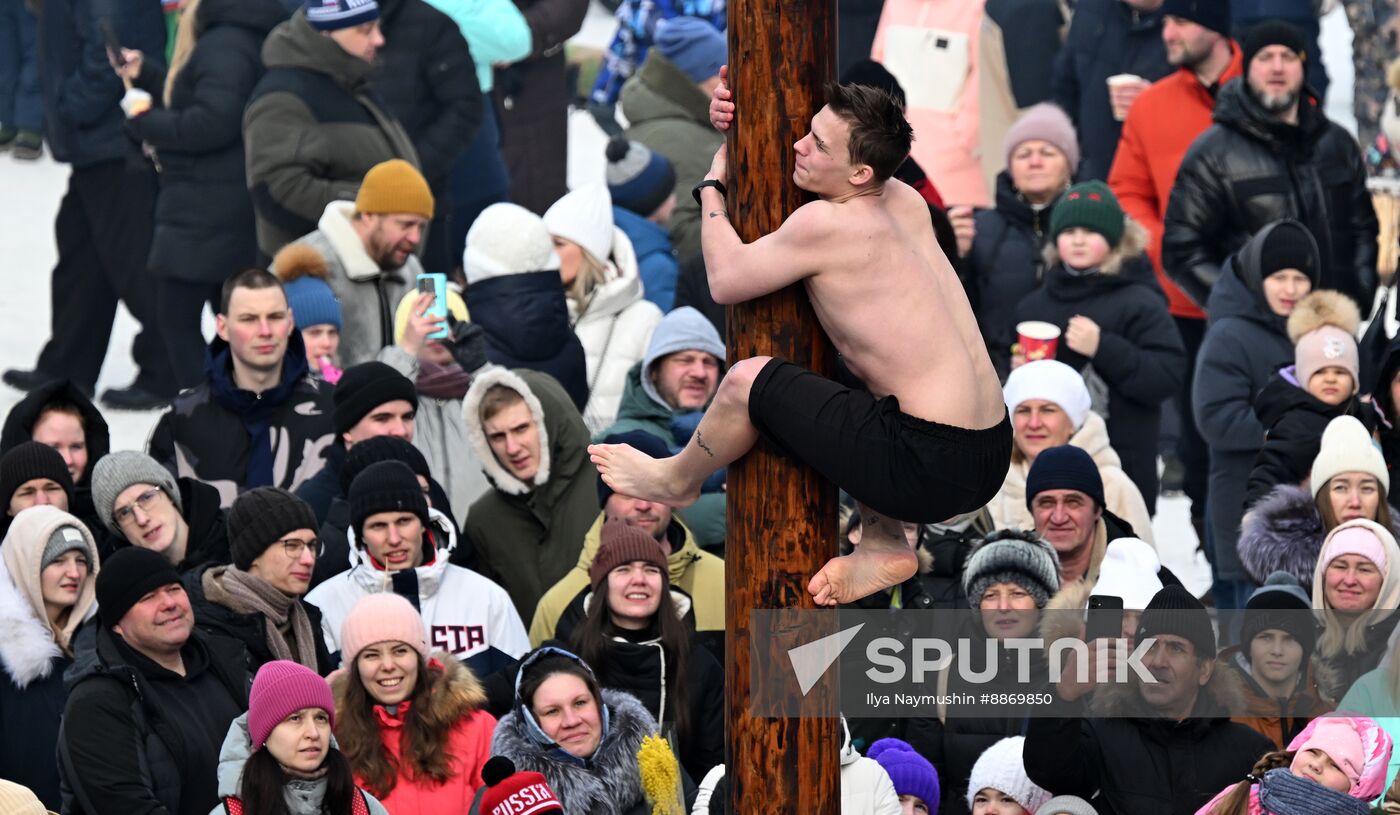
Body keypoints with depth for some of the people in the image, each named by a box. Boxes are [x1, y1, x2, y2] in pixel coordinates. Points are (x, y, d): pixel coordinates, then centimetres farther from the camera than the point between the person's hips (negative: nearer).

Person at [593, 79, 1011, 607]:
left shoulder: (825, 225, -16)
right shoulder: (905, 203, 9)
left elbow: (725, 281, -1)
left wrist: (712, 183, 12)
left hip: (932, 470, -9)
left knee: (749, 380, -1)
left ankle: (677, 481, 29)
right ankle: (885, 544, 22)